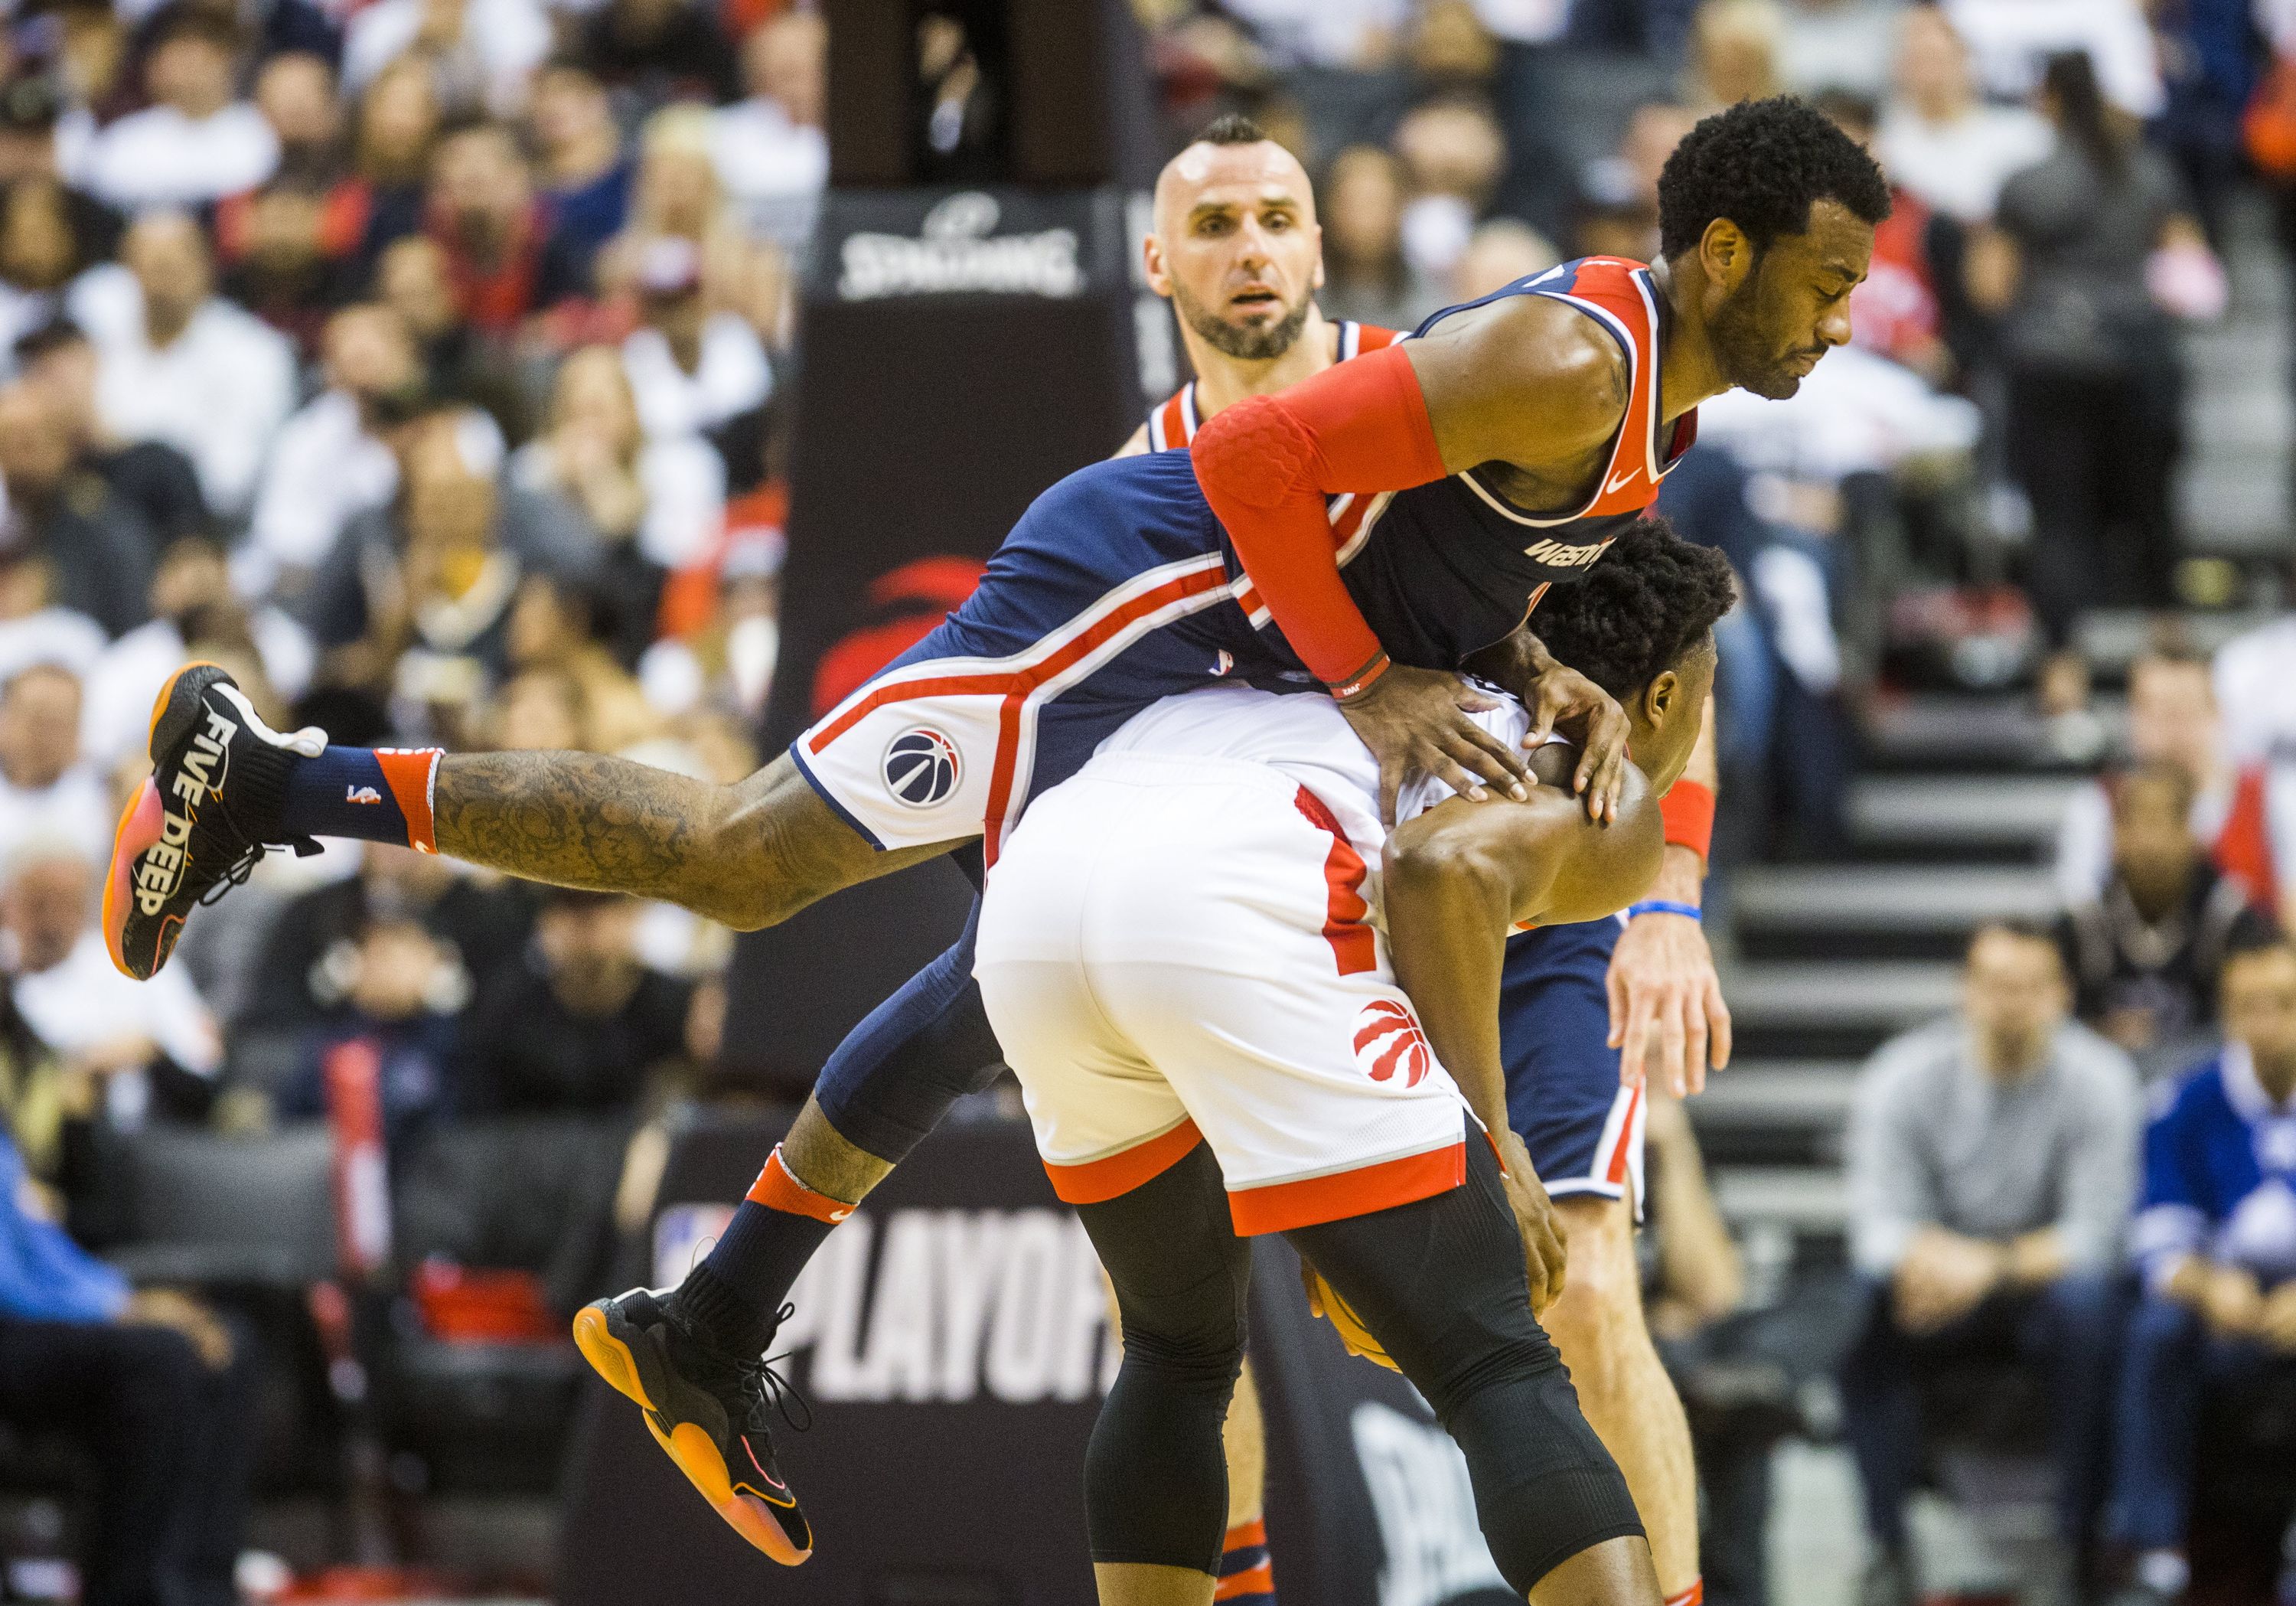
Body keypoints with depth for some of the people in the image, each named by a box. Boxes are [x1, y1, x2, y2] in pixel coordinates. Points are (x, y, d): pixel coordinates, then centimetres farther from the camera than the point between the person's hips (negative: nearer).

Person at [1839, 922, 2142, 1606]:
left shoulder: (2097, 1078, -11)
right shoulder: (1900, 1079, -8)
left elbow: (2093, 1234, -17)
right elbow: (1878, 1228, -14)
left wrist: (1992, 1267, -33)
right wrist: (1923, 1255, -38)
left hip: (2042, 1283, -1)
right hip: (1942, 1292, 1)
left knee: (2084, 1300, -35)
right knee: (1862, 1303, -31)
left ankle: (2085, 1536, -25)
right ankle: (1888, 1545, -24)